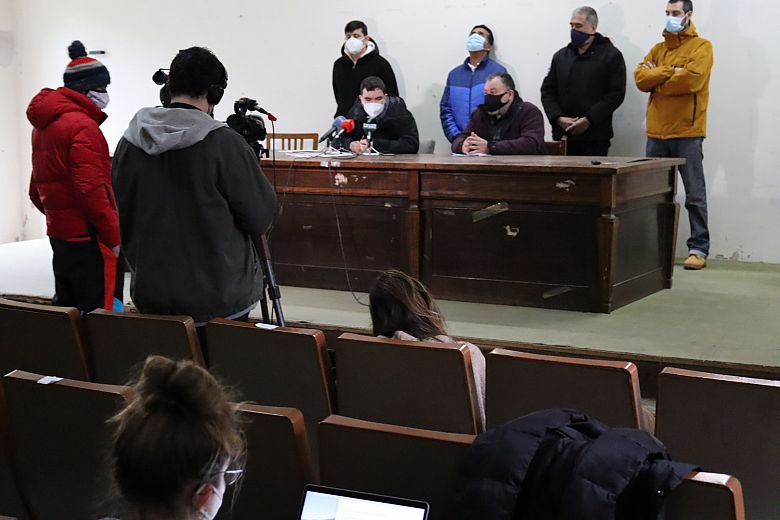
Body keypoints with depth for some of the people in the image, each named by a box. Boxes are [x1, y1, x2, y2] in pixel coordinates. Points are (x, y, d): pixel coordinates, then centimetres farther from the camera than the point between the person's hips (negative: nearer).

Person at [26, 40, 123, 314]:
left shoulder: (43, 125, 15)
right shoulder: (82, 126, -14)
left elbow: (37, 190, 21)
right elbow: (91, 190, -22)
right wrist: (115, 238, -17)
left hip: (59, 236, 10)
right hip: (89, 239, -10)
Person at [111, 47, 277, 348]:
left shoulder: (129, 142, 1)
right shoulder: (223, 143, -15)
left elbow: (123, 217, 12)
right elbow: (260, 218, -6)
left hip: (150, 294, 5)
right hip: (219, 300, -4)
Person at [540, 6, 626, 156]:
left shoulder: (611, 55, 2)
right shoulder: (561, 56, 17)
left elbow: (616, 93, -6)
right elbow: (547, 91, 14)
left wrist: (589, 119, -15)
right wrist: (558, 118, -5)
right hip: (563, 135, 4)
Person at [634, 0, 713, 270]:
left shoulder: (701, 46, -1)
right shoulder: (658, 49, 17)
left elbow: (691, 78, -17)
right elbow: (640, 77, 3)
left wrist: (656, 80, -5)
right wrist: (670, 72, -11)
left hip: (687, 132, -5)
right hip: (657, 132, 6)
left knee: (694, 195, -2)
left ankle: (698, 248, 0)